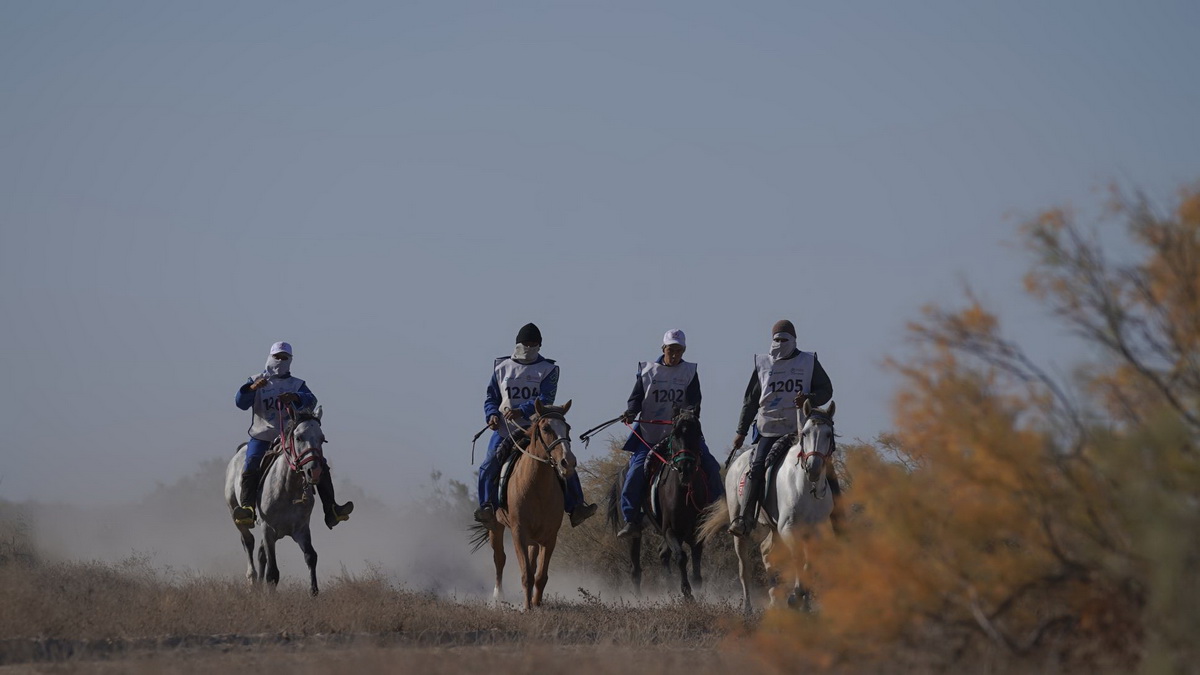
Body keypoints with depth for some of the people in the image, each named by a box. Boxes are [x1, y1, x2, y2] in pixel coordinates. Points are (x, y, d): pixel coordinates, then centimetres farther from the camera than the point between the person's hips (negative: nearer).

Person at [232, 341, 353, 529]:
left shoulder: (297, 385, 13)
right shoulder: (256, 381, 12)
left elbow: (310, 401, -8)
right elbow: (241, 402, -4)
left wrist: (296, 398, -32)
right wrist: (252, 388, -25)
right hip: (262, 438, -2)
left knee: (321, 466, -13)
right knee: (251, 466, -29)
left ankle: (331, 512, -15)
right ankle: (248, 509, -41)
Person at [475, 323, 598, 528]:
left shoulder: (548, 370, 3)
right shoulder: (502, 368, 11)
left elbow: (545, 399, -11)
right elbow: (491, 397, 17)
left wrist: (522, 411, -27)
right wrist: (492, 415, -5)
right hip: (505, 430, 1)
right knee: (488, 467, -17)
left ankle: (575, 507, -9)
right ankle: (487, 507, -8)